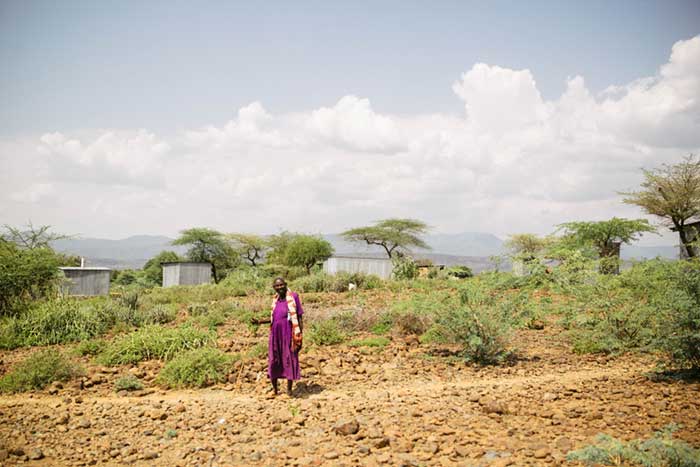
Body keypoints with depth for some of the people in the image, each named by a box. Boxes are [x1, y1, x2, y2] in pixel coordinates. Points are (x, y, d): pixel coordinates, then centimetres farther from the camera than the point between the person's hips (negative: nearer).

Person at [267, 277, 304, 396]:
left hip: (289, 334, -5)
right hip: (276, 334, 5)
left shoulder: (293, 296, -7)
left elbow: (299, 318, -6)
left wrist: (300, 337, -8)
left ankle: (289, 390, 15)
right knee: (273, 361, 7)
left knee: (290, 361, 3)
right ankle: (274, 388, 22)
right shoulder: (275, 299, 9)